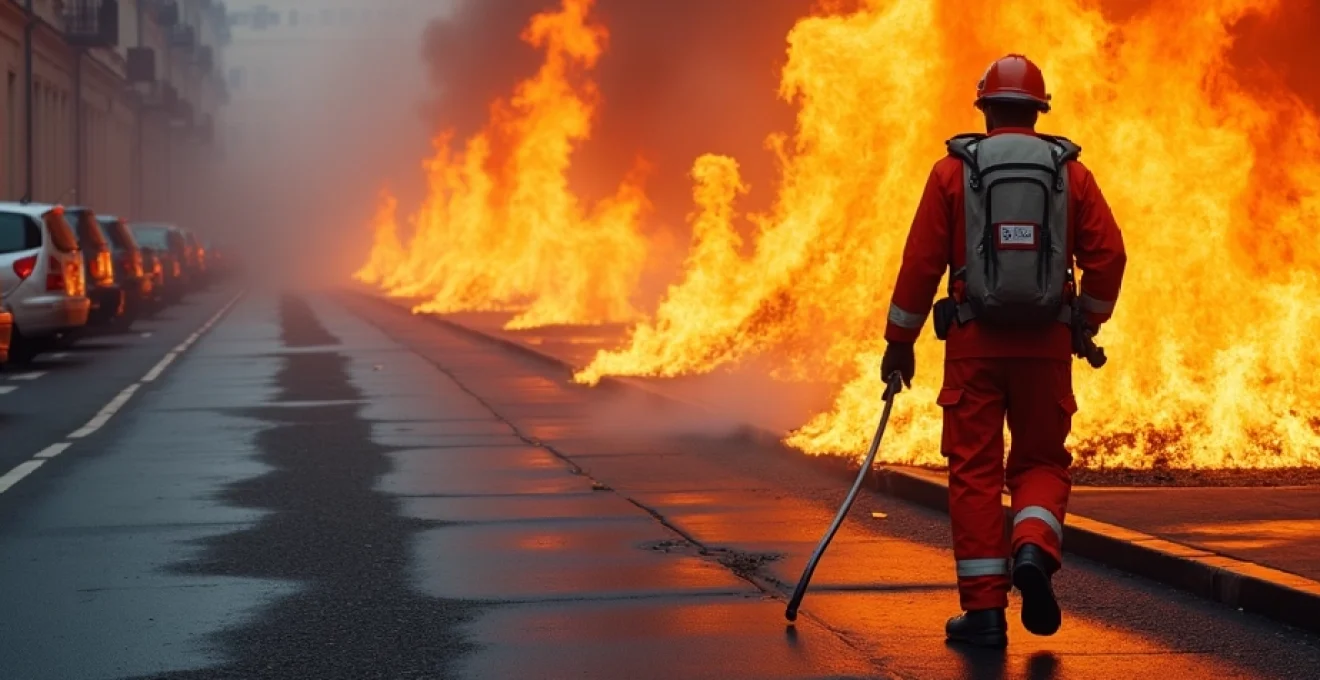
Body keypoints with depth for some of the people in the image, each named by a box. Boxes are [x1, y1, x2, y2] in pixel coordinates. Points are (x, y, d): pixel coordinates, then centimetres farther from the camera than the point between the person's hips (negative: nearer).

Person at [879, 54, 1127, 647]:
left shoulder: (954, 170, 2)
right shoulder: (1071, 171, 5)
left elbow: (922, 260, -1)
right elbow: (1108, 254, -1)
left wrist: (900, 341, 6)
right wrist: (1086, 325, 14)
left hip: (974, 343, -1)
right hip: (1046, 346, 1)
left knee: (975, 471, 5)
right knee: (1042, 463, 15)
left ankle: (984, 609, 3)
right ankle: (1034, 551, -14)